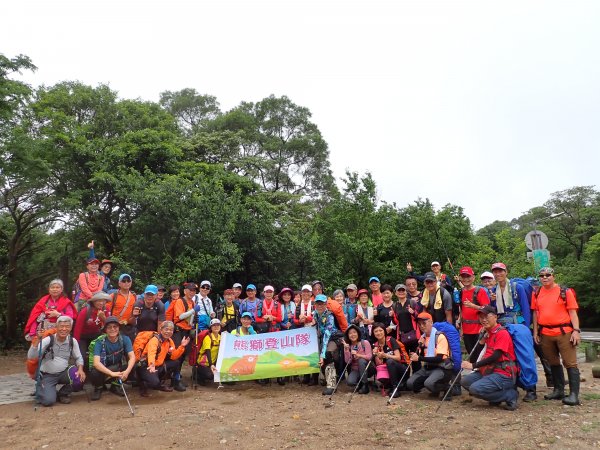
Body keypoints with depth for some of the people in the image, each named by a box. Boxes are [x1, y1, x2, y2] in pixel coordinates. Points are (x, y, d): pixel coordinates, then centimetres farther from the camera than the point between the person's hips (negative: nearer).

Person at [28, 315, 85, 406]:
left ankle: (63, 393, 5)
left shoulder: (73, 341, -2)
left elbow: (78, 358, 7)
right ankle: (40, 389, 16)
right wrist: (37, 340, -34)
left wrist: (80, 369, -14)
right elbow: (31, 356, -21)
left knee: (81, 377, -25)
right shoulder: (48, 340, -13)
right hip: (47, 375, -3)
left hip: (63, 373, 3)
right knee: (48, 400, -22)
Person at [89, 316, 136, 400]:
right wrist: (112, 373, -42)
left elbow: (132, 357, -20)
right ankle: (99, 387, 3)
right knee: (94, 373, -34)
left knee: (133, 366, -25)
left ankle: (116, 386, 3)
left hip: (119, 368, 2)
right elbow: (96, 363, -30)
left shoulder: (125, 339, -12)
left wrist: (127, 371, -39)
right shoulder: (100, 342, -18)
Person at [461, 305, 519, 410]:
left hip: (504, 374, -8)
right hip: (489, 371, 8)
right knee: (465, 381, 0)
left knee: (475, 389, -22)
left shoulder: (502, 333, -11)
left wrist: (473, 365, -21)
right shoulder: (487, 333, 13)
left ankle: (510, 395, -5)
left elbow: (495, 357, -22)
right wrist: (481, 341, -3)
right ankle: (496, 396, 9)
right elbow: (473, 359, 11)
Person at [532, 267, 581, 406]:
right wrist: (535, 331, 9)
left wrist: (576, 330, -12)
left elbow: (572, 312, -4)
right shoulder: (537, 294, 9)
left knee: (570, 363, -3)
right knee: (553, 363, 14)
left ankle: (574, 394, -1)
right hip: (545, 334, 5)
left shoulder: (565, 292, -2)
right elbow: (535, 313, 13)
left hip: (564, 332, -4)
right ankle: (558, 391, 24)